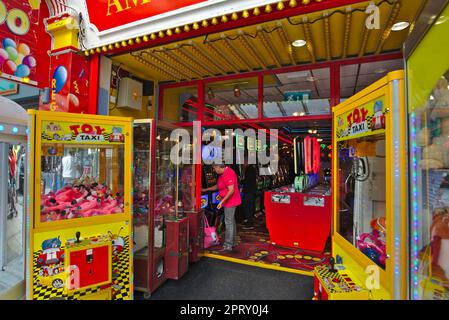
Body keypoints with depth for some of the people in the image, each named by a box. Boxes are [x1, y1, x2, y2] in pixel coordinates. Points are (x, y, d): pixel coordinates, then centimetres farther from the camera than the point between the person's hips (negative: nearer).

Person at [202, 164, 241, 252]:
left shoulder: (228, 174, -22)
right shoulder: (222, 174, 10)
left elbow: (231, 190, -26)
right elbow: (218, 186, 21)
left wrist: (222, 201, -26)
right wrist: (206, 190, 18)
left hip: (230, 202, -11)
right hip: (229, 201, 11)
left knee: (229, 223, -5)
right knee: (231, 222, 18)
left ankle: (228, 246, 3)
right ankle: (232, 242, 31)